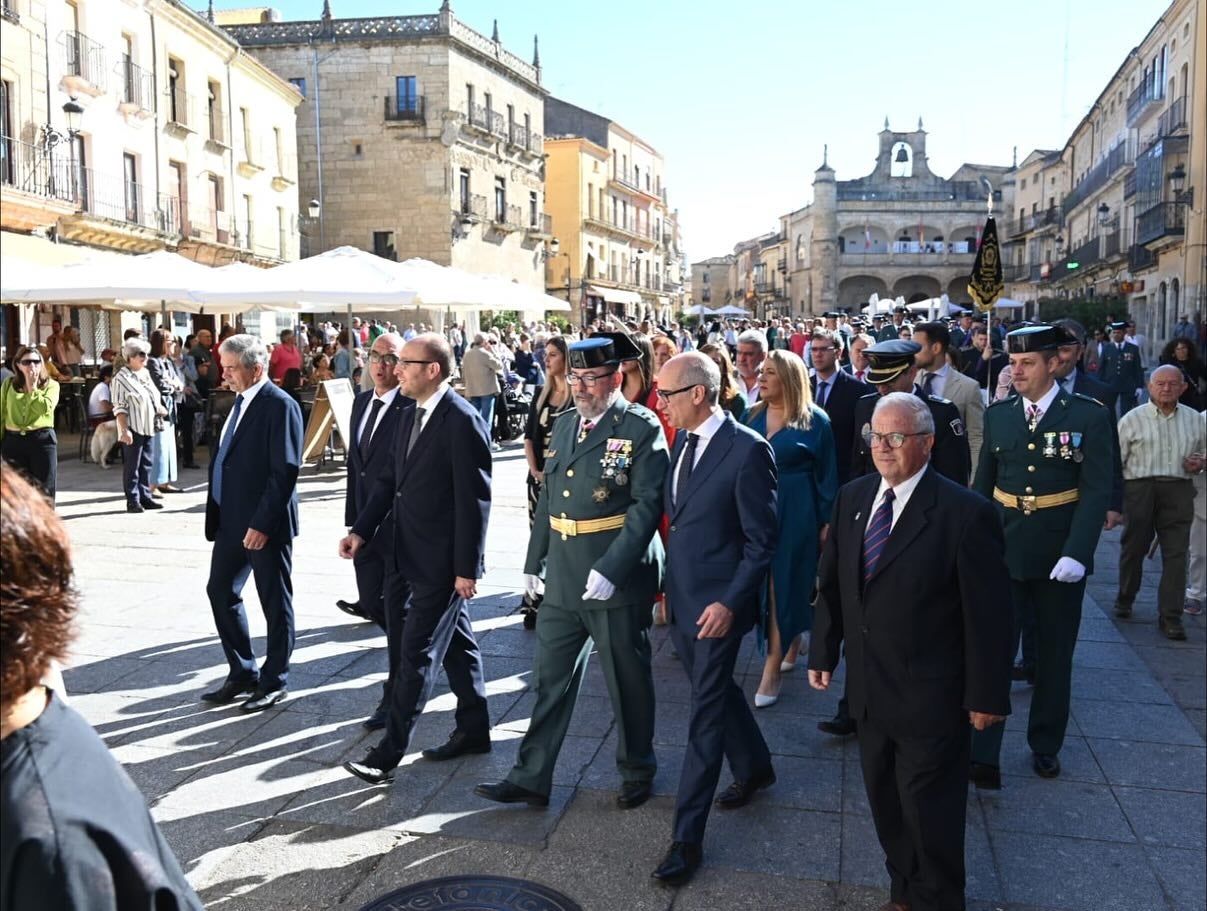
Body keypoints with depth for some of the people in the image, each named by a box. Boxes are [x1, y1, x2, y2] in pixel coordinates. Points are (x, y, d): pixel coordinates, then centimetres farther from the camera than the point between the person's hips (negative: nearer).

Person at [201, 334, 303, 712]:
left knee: (275, 601, 4)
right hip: (232, 521, 9)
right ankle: (242, 673, 27)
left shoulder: (279, 406, -15)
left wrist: (262, 524, -21)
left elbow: (285, 471, -20)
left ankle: (274, 681, 18)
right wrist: (218, 514, 11)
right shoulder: (240, 402, 13)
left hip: (265, 525, -9)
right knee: (221, 591, 14)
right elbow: (226, 460, 17)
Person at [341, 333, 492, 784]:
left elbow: (473, 500, -19)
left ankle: (389, 753, 5)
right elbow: (390, 480, 13)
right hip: (418, 554, 9)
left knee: (416, 654, -3)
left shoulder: (462, 421, -18)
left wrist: (466, 567, -18)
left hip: (444, 561, -9)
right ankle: (473, 730, 32)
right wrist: (361, 529, 4)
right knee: (456, 644, 18)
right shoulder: (412, 415, 9)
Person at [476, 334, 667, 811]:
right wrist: (533, 562, 14)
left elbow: (647, 505, -17)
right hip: (562, 578, 6)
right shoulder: (564, 423, 10)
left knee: (627, 681, 11)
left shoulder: (641, 427, -11)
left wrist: (610, 569, -23)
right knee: (551, 681, 13)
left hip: (617, 579, -6)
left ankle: (637, 772, 32)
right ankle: (531, 779, 24)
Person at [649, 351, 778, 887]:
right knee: (716, 692, 22)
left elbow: (761, 541, -15)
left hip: (718, 604, -7)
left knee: (706, 712, 0)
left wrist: (730, 603, -20)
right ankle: (754, 768, 46)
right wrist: (669, 585, 12)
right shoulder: (682, 441, 6)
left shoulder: (747, 450, -18)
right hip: (682, 599, 8)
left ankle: (686, 837, 9)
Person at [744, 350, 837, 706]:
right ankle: (792, 644, 34)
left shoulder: (815, 420, -8)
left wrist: (827, 522, -5)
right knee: (767, 583, 11)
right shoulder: (752, 416, 4)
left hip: (795, 511, -5)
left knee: (785, 582, -3)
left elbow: (826, 475, -5)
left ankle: (771, 671, 2)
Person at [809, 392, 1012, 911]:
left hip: (930, 697, -6)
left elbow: (988, 614, -14)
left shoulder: (966, 513, -18)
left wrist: (987, 696, -12)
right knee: (885, 803, 20)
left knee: (929, 812, 10)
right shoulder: (852, 498, 1)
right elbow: (831, 583, 9)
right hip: (869, 689, 6)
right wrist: (823, 652, 9)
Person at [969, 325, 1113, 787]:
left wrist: (1077, 554, -20)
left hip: (1059, 553, -1)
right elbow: (983, 484, 8)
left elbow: (1096, 491, -11)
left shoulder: (1088, 415, -6)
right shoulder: (998, 413, 4)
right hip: (1002, 549, 2)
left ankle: (1045, 744, 30)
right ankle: (983, 755, 0)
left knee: (1054, 653, 13)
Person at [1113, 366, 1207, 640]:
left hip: (1179, 491, 2)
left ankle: (1170, 617, 4)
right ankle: (1124, 600, 32)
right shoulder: (1132, 419, 1)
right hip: (1140, 488, -2)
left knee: (1176, 554, -2)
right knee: (1133, 548, 11)